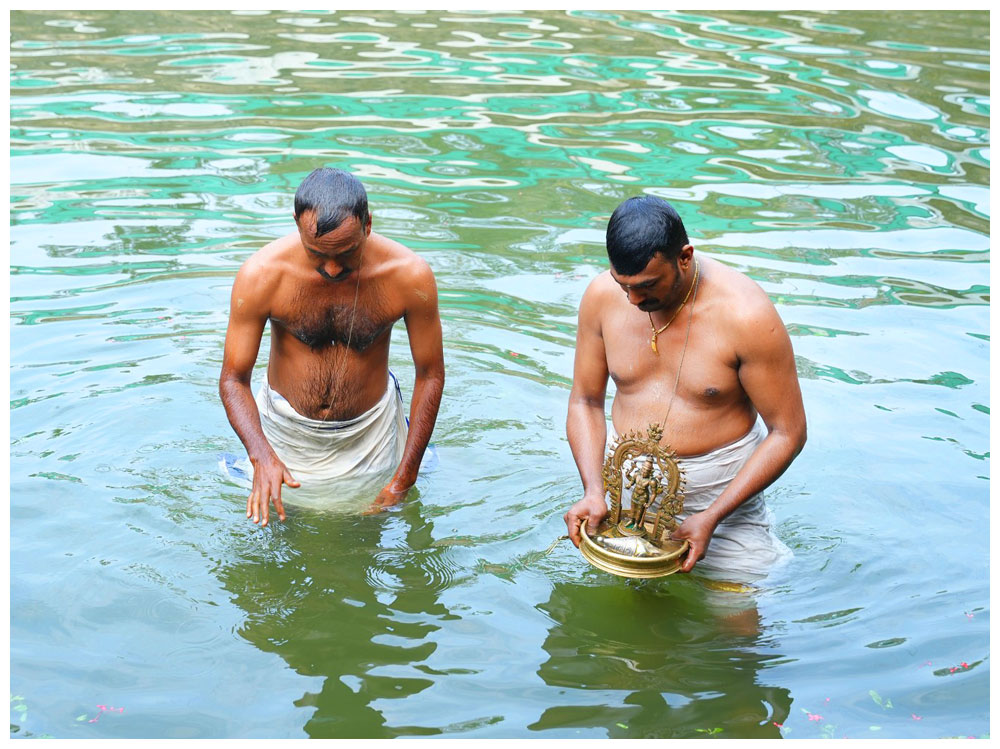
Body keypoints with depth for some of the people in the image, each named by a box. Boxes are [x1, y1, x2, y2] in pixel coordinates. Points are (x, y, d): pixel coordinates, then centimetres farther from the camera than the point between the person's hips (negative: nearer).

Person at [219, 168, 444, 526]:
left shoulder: (410, 275, -26)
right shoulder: (260, 275, -27)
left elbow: (430, 375, -13)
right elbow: (233, 379, -17)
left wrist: (404, 482, -13)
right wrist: (262, 456, -35)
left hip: (369, 430, 0)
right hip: (287, 429, 0)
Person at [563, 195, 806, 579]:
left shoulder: (745, 314, -21)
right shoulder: (602, 297, -7)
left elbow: (788, 433, -14)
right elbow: (585, 402, 4)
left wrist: (711, 518, -20)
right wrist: (593, 491, -12)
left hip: (721, 490, -3)